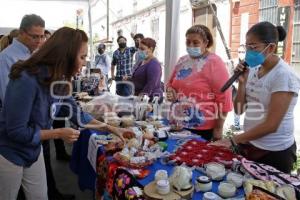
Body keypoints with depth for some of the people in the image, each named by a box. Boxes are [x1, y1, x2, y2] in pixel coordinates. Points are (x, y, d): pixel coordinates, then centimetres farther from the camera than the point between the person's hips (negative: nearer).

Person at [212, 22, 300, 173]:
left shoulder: (284, 75, -19)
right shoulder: (253, 70, 1)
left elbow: (271, 125, -22)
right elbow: (239, 110, 3)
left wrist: (233, 140, -18)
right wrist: (242, 82, -10)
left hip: (275, 152, -6)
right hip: (248, 145, 6)